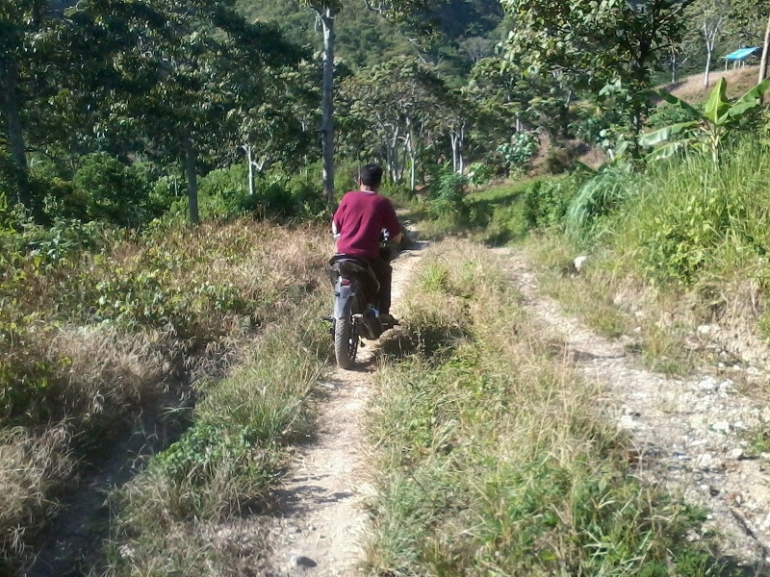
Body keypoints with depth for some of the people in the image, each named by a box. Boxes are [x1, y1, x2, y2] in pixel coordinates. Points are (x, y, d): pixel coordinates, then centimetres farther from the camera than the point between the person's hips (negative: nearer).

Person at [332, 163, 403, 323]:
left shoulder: (348, 197, 4)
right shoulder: (382, 203, -4)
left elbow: (335, 227, 12)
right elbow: (396, 238, -1)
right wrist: (394, 238, 22)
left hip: (343, 254, 3)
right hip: (368, 258, -3)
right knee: (385, 271, 27)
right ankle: (383, 312, 20)